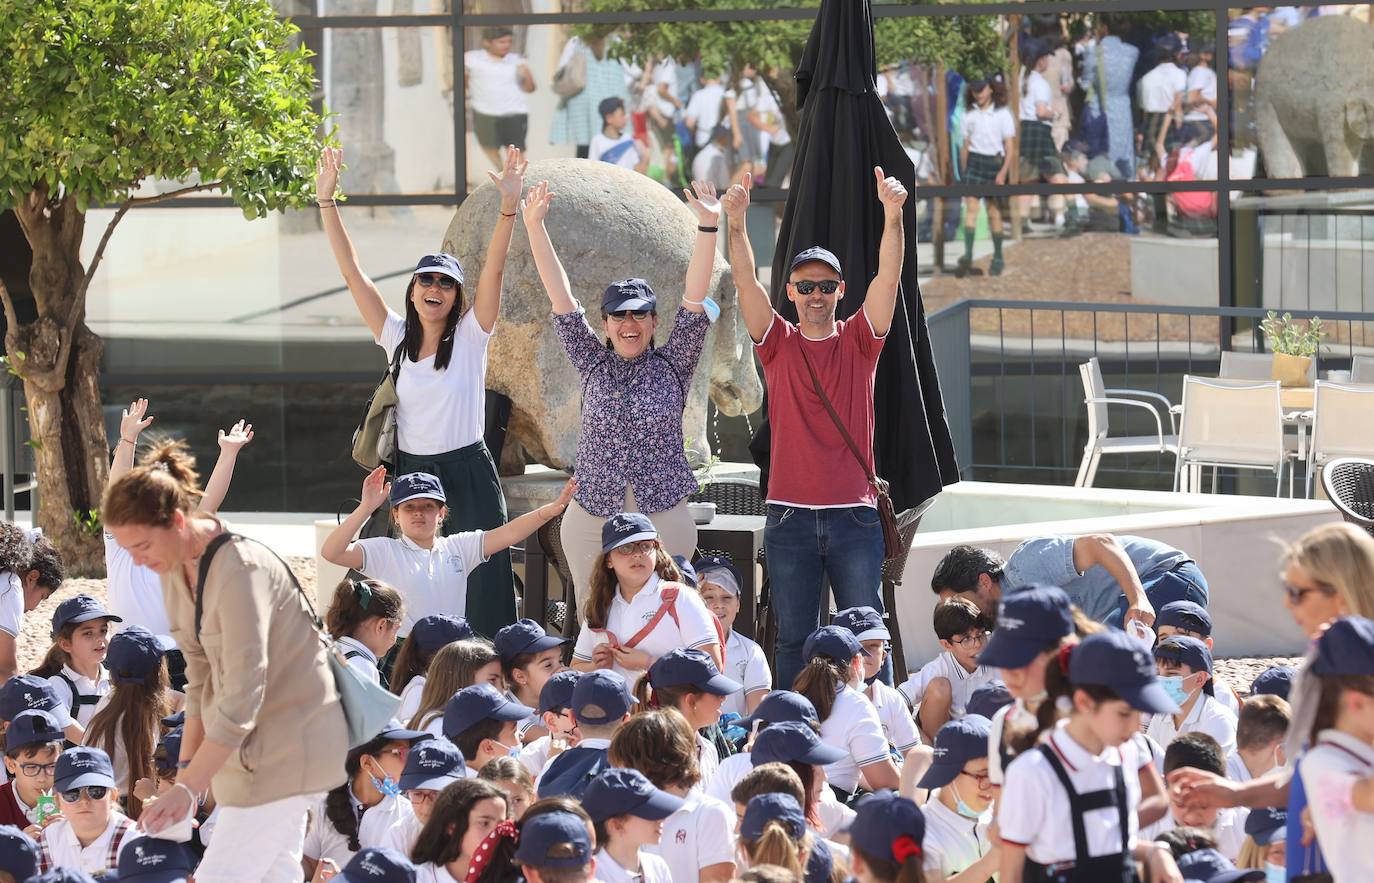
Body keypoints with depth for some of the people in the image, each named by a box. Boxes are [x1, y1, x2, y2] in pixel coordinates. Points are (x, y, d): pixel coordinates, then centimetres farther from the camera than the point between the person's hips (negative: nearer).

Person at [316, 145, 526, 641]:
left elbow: (494, 269, -14)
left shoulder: (470, 336, -2)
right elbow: (352, 272, 3)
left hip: (468, 474, -3)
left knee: (483, 590, -5)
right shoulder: (396, 337, 5)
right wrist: (326, 202, -2)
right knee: (415, 594, 5)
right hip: (411, 471, 3)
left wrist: (509, 208, -27)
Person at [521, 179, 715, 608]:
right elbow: (562, 300, 4)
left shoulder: (671, 366, 5)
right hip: (590, 521, 2)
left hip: (663, 520, -1)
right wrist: (534, 229, -2)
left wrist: (707, 228, -16)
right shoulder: (593, 365, 8)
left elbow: (693, 300, -5)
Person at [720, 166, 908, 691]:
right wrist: (736, 224, -21)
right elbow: (746, 282, -6)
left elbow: (888, 276, -7)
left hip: (854, 514, 0)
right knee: (794, 639, 4)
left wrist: (893, 218, -22)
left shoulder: (858, 341, 6)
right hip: (790, 514, 0)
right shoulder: (778, 343, 7)